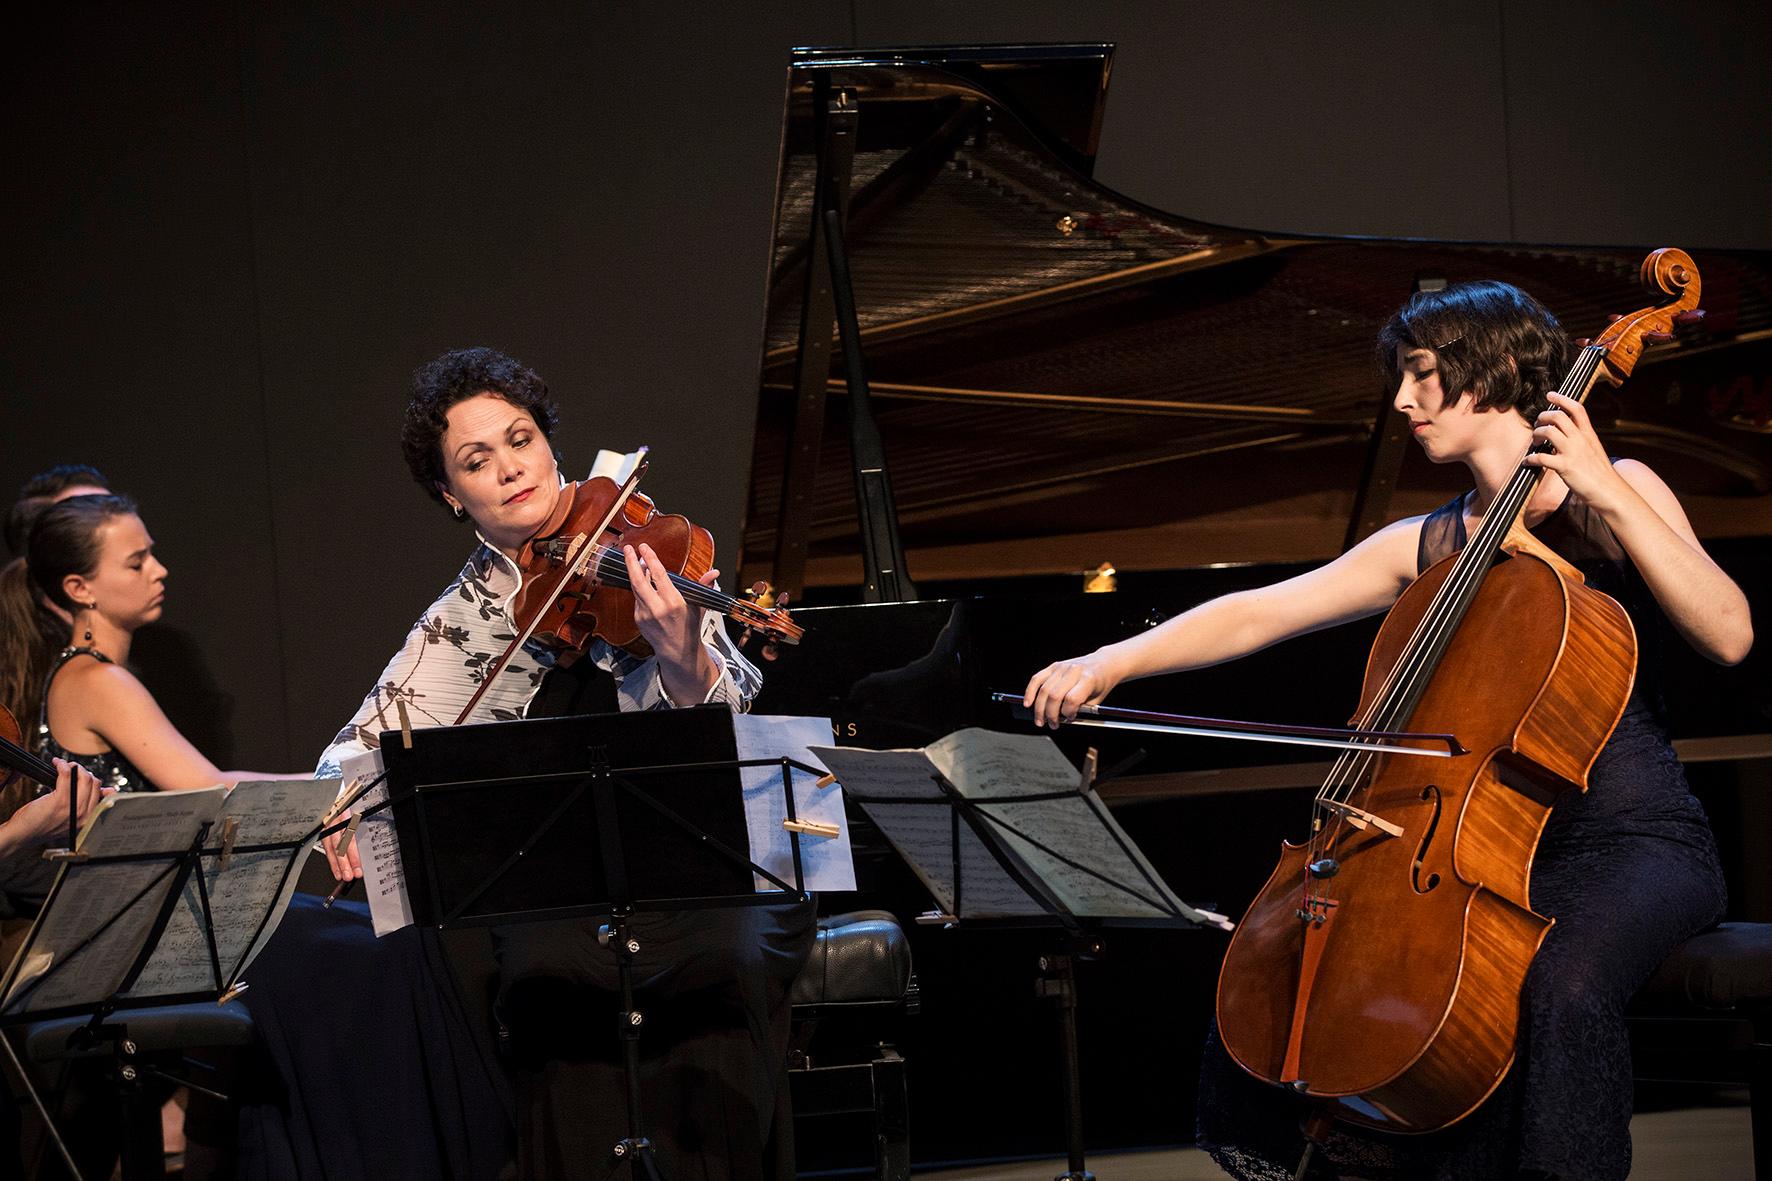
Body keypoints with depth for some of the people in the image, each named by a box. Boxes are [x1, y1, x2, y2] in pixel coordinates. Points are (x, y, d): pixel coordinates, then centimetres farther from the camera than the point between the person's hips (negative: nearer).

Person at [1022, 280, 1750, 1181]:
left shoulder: (1614, 494, -1)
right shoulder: (1425, 549, 13)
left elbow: (1728, 634, -16)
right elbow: (1258, 615, 8)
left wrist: (1605, 493, -20)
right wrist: (1108, 664, -3)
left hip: (1637, 844, -6)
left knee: (1564, 987, -37)